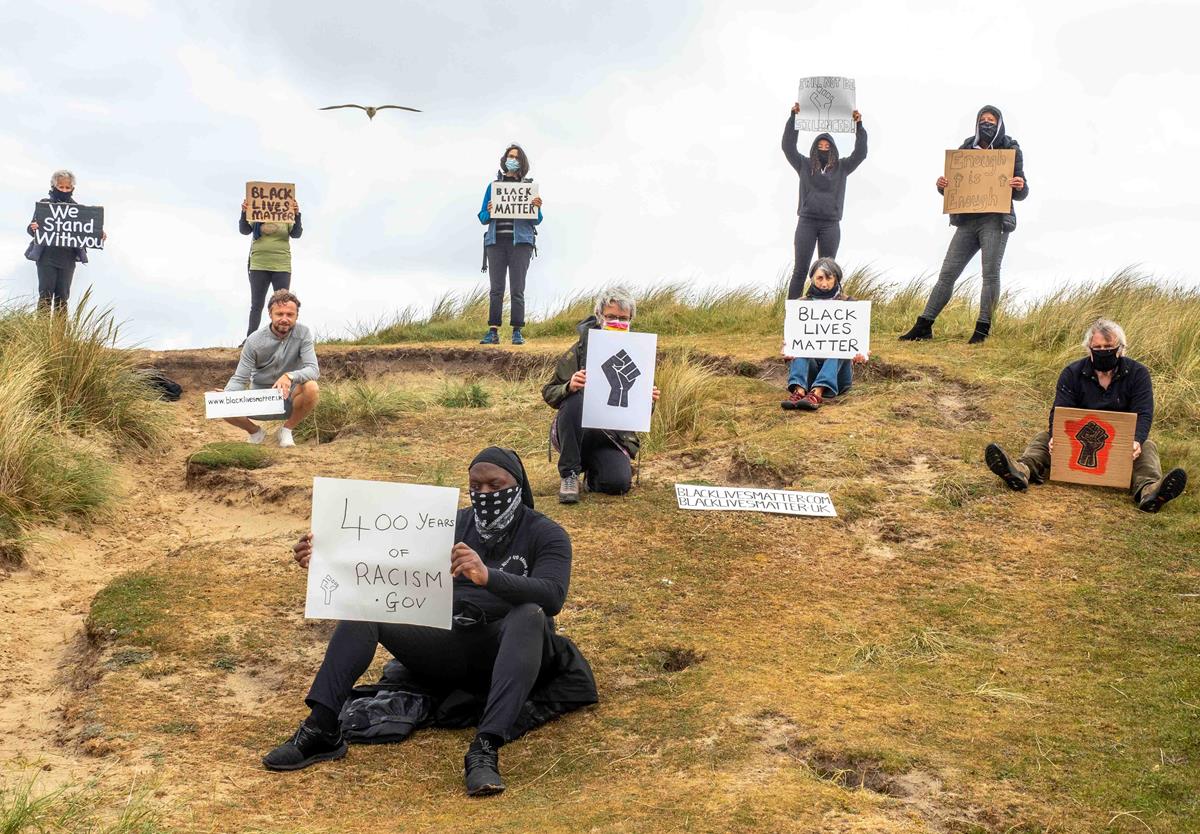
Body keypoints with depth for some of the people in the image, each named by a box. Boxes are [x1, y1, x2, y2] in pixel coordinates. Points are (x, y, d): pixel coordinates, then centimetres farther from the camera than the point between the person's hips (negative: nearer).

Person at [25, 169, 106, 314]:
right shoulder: (44, 204, 2)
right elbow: (31, 228, -1)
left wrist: (99, 234, -11)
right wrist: (33, 228, -25)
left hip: (68, 257, 2)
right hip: (47, 255, -2)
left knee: (62, 295, 5)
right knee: (46, 294, -6)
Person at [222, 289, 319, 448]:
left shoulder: (303, 334, -13)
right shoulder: (254, 341, -12)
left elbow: (313, 369, -22)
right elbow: (240, 379, -11)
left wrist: (290, 376, -43)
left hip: (288, 397, -1)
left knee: (311, 388, -34)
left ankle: (287, 430, -4)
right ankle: (255, 432, 10)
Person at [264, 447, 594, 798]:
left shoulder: (546, 535, 1)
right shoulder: (453, 525, 14)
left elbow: (552, 597, -19)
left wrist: (489, 577, -37)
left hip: (509, 648, -4)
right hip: (447, 645, 4)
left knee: (530, 614, -37)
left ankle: (485, 749, -48)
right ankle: (321, 729, -24)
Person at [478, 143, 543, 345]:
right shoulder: (493, 186, 14)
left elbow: (537, 220, 7)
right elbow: (483, 218, 11)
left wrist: (537, 207, -14)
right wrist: (489, 211, -11)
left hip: (520, 241, -1)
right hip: (496, 241, 2)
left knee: (517, 289, -6)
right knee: (496, 289, -3)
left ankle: (517, 332, -4)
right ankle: (493, 332, -4)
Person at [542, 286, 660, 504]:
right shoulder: (581, 350, -3)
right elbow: (548, 393, -2)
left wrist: (648, 401, -12)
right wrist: (569, 387, -24)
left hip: (614, 435, 1)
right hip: (577, 431, -1)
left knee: (618, 483, -26)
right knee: (575, 399, -33)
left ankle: (592, 469, 13)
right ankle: (569, 474, -18)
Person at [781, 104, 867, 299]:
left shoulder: (841, 167, 11)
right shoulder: (805, 165, 8)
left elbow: (860, 153, 2)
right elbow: (788, 146, -1)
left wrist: (859, 125, -6)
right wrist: (793, 117, -8)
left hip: (831, 224, 1)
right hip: (807, 222, -1)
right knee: (800, 270, -3)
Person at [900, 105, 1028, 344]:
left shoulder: (1010, 150, 5)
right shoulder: (965, 149, 13)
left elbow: (1020, 193, 5)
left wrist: (1021, 187, -18)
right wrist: (942, 185, -6)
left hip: (996, 220, -3)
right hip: (967, 221, 3)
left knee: (990, 273, -7)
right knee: (947, 273, 1)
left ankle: (982, 329, -1)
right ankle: (924, 326, 3)